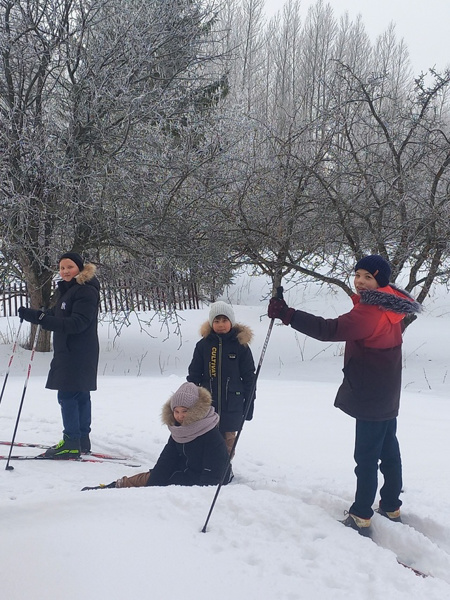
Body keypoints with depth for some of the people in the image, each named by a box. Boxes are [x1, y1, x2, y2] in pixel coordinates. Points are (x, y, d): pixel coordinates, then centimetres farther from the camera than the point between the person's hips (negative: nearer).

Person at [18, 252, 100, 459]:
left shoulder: (87, 291, -14)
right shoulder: (66, 289, 17)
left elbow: (78, 323, -24)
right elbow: (55, 315, 18)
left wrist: (45, 320, -33)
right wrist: (30, 314, 3)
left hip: (78, 354, -10)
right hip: (68, 351, 10)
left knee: (67, 396, -10)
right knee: (80, 395, 13)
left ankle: (71, 444, -7)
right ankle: (82, 440, 19)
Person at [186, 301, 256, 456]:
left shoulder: (241, 345, -4)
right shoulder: (203, 345, -1)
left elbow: (249, 377, 1)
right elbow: (193, 375, 6)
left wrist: (249, 405, 1)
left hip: (231, 406, -1)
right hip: (207, 404, 1)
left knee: (228, 441, 8)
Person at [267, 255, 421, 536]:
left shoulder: (371, 311, -25)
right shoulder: (389, 306, 6)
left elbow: (330, 330, -37)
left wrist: (286, 314, -41)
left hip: (370, 398, -10)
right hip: (386, 397, 10)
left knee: (366, 457, -4)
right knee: (389, 452, 18)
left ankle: (361, 517, 2)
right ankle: (391, 508, 31)